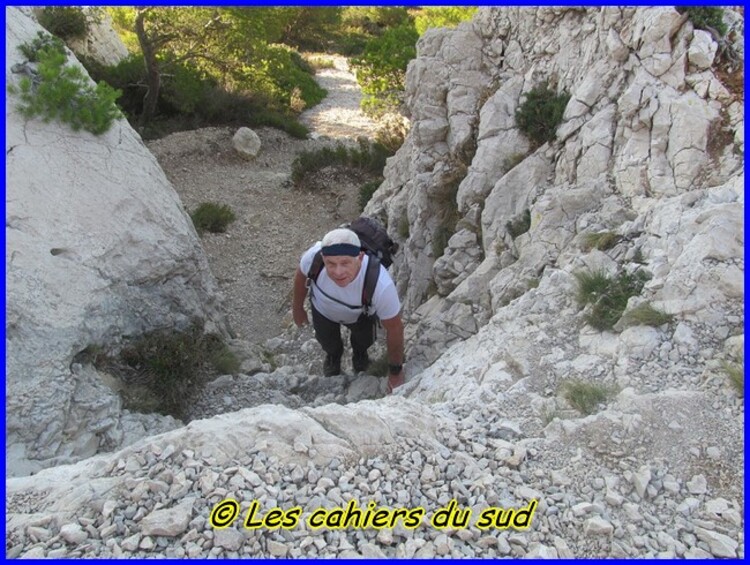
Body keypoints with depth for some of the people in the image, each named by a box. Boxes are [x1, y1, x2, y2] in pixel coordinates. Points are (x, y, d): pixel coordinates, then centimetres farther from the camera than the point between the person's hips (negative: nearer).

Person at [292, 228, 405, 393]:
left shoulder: (381, 285, -48)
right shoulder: (314, 256, -44)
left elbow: (394, 327, -29)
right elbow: (301, 274, -16)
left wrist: (396, 372, -15)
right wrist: (297, 307, 2)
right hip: (322, 308, 2)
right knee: (328, 342, 21)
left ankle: (359, 355, 48)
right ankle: (333, 356, 59)